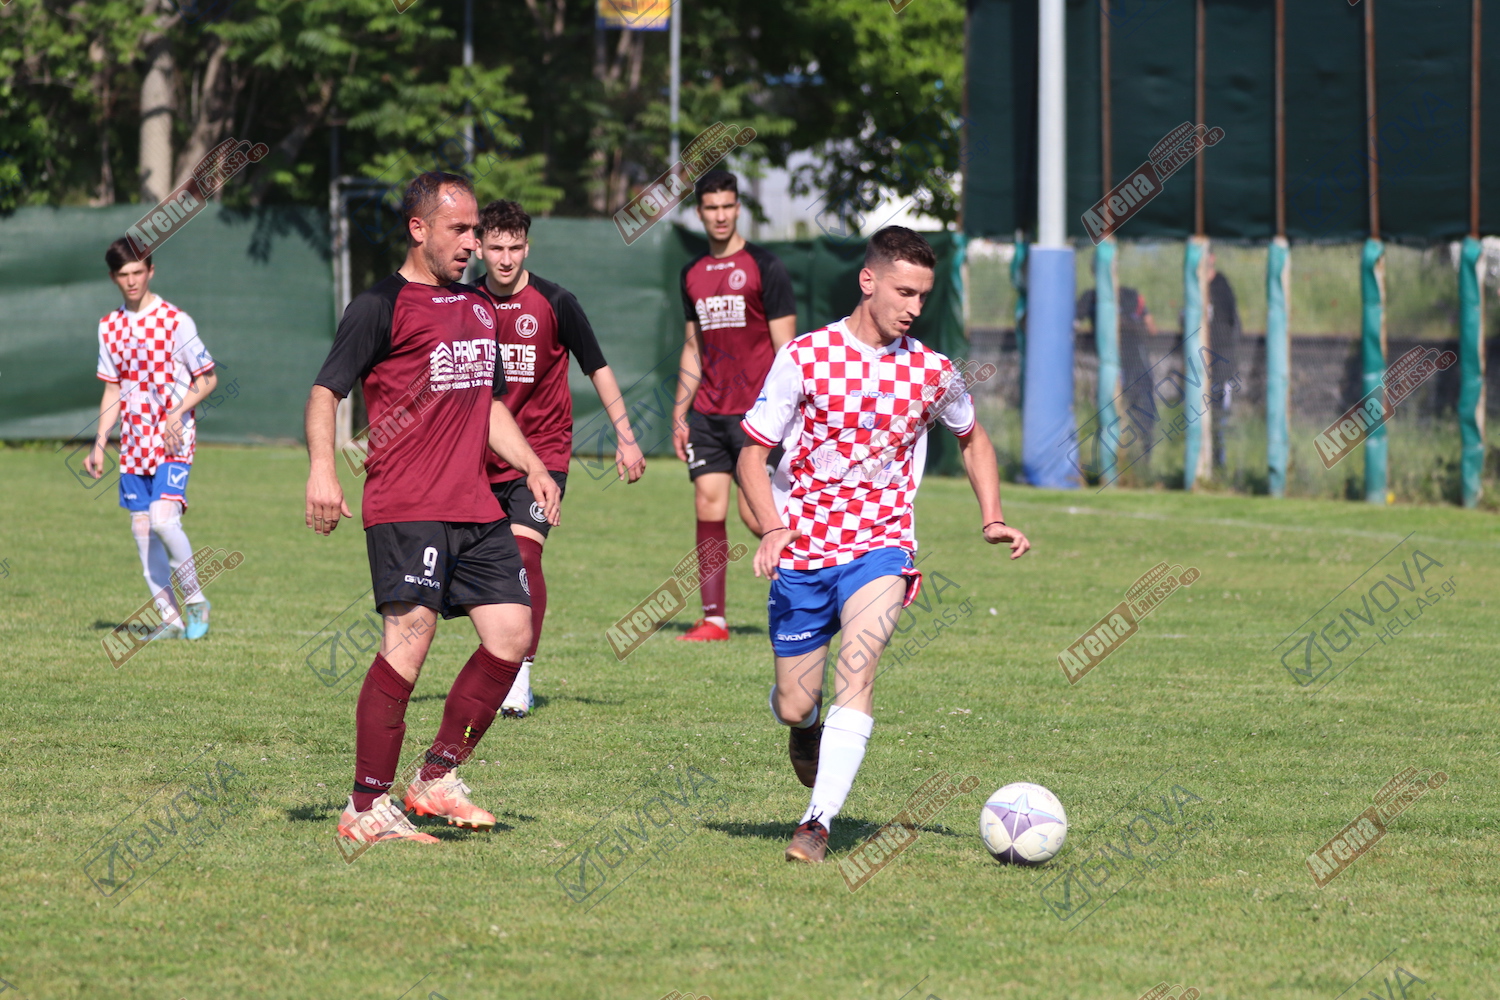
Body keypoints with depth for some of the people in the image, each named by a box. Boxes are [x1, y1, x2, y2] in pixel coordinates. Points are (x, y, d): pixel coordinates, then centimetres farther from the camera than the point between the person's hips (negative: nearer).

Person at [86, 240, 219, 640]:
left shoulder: (175, 321, -7)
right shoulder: (109, 328, 9)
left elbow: (208, 378, -2)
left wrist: (179, 413, -17)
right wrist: (99, 445, 9)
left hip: (173, 440, -6)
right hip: (135, 440, 6)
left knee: (163, 517, -22)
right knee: (141, 528, 3)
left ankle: (195, 600, -3)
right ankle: (170, 618, 12)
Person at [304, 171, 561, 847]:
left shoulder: (479, 307, 20)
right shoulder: (382, 306, -3)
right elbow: (326, 391, -7)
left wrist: (532, 467, 19)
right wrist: (321, 469, -21)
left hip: (476, 508, 8)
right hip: (405, 508, -8)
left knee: (512, 635, 1)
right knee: (409, 639, -16)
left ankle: (437, 777, 15)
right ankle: (367, 809, -11)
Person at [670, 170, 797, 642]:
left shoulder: (764, 267, -3)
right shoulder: (693, 275, 14)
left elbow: (785, 347, -5)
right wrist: (680, 412, 13)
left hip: (754, 410, -5)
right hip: (706, 413, 5)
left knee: (755, 512, -9)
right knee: (708, 508, -2)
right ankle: (713, 618, -1)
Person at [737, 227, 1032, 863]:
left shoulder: (932, 372, 2)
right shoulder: (806, 357, -6)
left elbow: (973, 440, 22)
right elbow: (753, 452, -2)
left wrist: (992, 519, 8)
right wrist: (772, 529, -18)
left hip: (880, 546, 0)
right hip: (802, 548, 0)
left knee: (858, 662, -26)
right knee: (794, 707, 4)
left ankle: (820, 822, -28)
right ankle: (807, 729, 44)